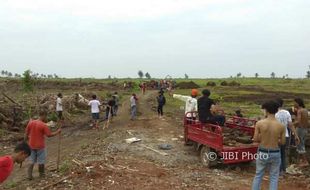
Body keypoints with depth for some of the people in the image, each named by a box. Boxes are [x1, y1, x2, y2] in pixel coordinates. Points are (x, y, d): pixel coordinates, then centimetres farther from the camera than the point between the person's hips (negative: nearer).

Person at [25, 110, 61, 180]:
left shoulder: (30, 123, -2)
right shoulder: (43, 125, -17)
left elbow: (26, 134, 4)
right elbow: (49, 135, -15)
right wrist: (57, 132, -2)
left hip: (31, 146, 5)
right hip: (40, 146, -5)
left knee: (32, 161, 16)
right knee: (41, 161, 13)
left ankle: (29, 175, 13)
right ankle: (41, 174, 26)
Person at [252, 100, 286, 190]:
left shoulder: (259, 123, -13)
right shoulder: (281, 126, -10)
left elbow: (255, 139, -8)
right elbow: (282, 142, -2)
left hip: (262, 153, 0)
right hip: (275, 154, 0)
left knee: (258, 176, 17)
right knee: (274, 178, 16)